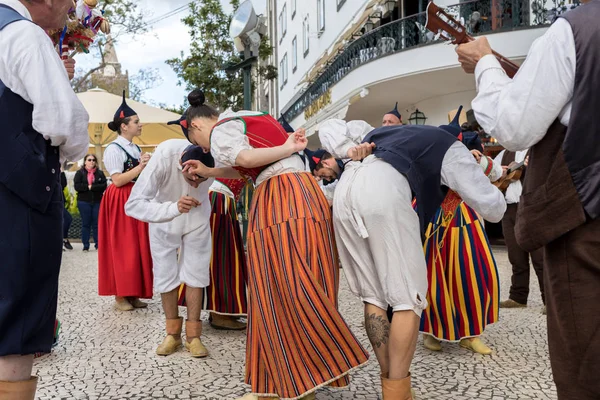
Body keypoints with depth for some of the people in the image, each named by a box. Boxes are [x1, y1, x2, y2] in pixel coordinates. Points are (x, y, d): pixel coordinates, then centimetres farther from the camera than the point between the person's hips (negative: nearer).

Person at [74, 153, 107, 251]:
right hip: (84, 202, -1)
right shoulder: (79, 173, 3)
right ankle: (85, 246, 8)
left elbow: (104, 185, -6)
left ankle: (98, 244, 10)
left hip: (97, 201, 1)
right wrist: (88, 187, -14)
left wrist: (91, 186, -14)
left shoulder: (100, 173, 7)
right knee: (85, 224, 3)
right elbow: (77, 186, -10)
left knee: (97, 223, 3)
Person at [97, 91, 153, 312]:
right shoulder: (113, 149, -10)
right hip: (120, 201, -8)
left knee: (138, 247, 7)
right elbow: (117, 181, -17)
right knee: (122, 248, -5)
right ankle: (120, 296, 5)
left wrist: (147, 168, 1)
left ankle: (132, 294, 15)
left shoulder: (136, 149, 15)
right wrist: (140, 168, -15)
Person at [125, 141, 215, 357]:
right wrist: (174, 208, -55)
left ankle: (193, 335, 10)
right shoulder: (164, 156, -39)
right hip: (164, 220, -1)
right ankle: (173, 333, 17)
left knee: (196, 274, -1)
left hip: (197, 219, 1)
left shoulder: (214, 157, -34)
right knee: (166, 275, 2)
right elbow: (133, 204, -42)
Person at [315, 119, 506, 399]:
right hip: (385, 188, -6)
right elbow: (492, 208, 23)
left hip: (345, 188, 6)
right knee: (409, 297, 4)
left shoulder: (377, 132, 40)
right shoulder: (449, 146, 24)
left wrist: (348, 151, 14)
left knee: (372, 295, 13)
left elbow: (328, 128, 32)